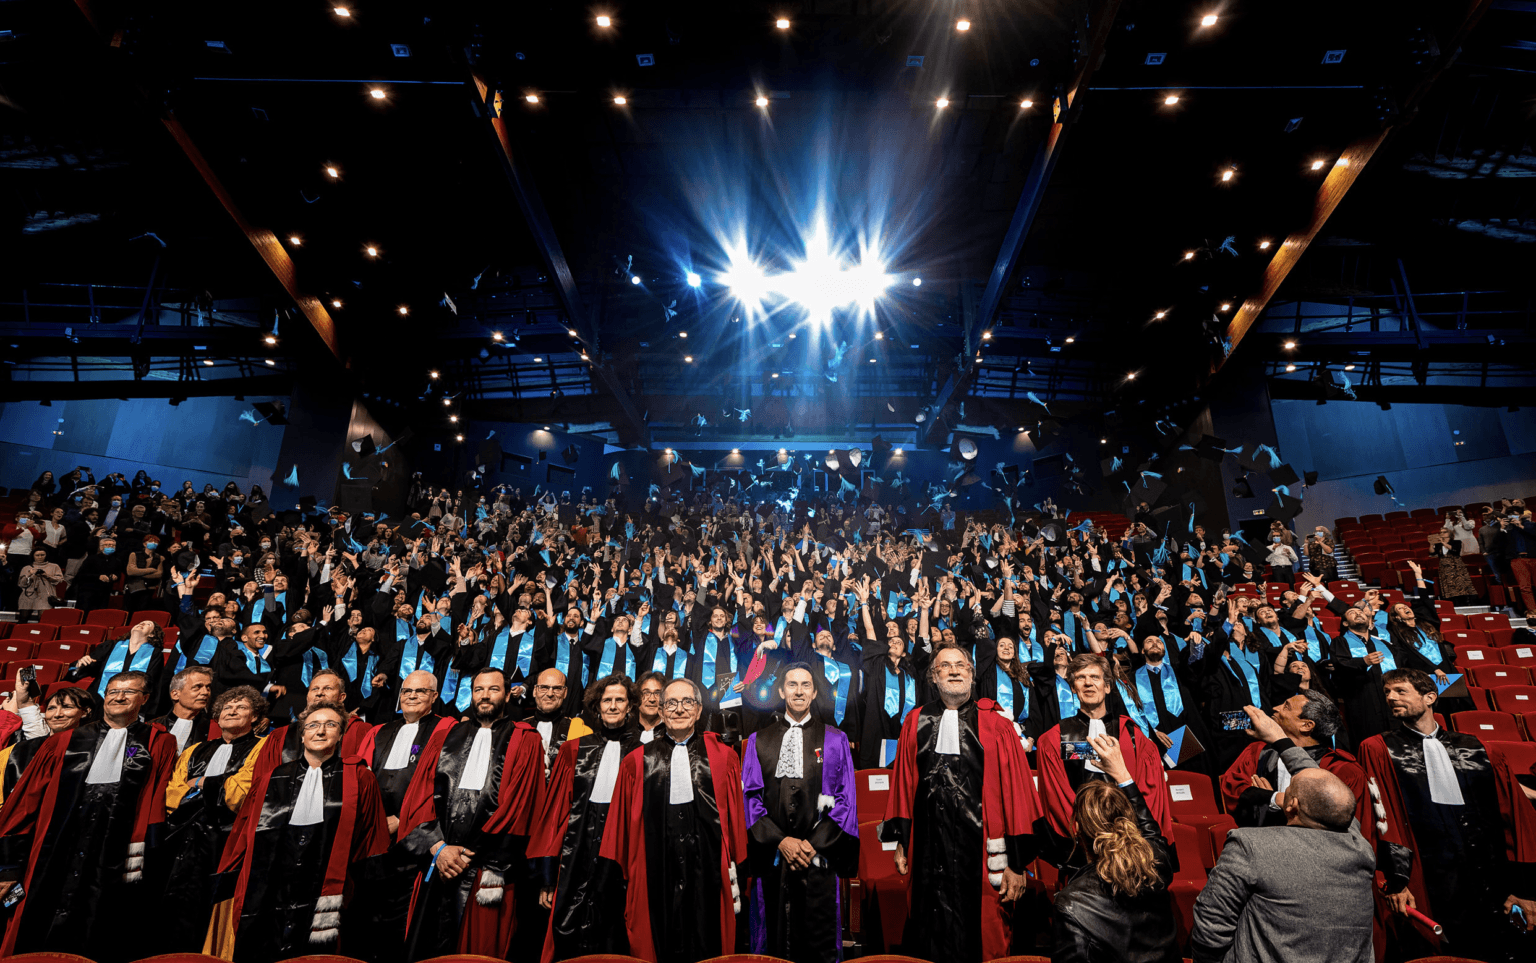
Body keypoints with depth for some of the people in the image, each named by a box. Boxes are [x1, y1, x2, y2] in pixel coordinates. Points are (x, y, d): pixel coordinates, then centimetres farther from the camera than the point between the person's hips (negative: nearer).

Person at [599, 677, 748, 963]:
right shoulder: (637, 762, 6)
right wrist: (617, 875, 3)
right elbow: (621, 822, 7)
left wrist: (736, 875, 1)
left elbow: (736, 820, 4)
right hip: (656, 874, 1)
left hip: (708, 872, 0)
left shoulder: (724, 757, 4)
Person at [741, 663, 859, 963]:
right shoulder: (758, 741, 7)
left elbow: (846, 798, 1)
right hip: (773, 857, 1)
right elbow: (750, 796, 2)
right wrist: (780, 840, -9)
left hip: (819, 856, -1)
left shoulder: (835, 740, 5)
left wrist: (814, 843, -8)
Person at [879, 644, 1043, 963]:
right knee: (929, 937, 12)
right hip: (928, 847, 2)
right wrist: (901, 842, 6)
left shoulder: (996, 727, -2)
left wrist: (1016, 862, -7)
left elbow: (1015, 792, -4)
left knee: (980, 937, 8)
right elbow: (904, 783, 8)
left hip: (979, 847, -2)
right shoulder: (915, 723, 5)